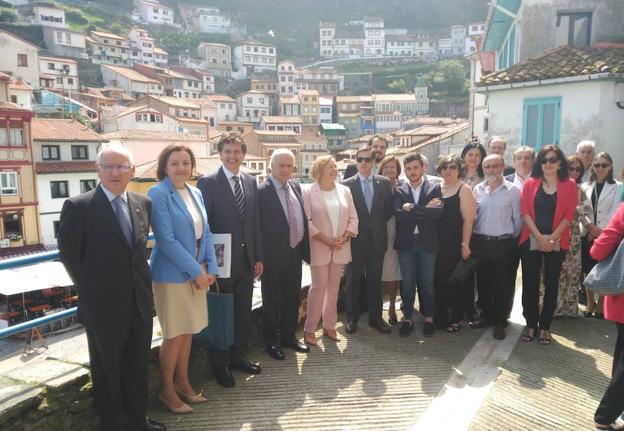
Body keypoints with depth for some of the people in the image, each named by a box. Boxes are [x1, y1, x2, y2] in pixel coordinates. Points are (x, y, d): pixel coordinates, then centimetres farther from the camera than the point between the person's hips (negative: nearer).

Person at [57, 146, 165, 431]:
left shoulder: (143, 204, 3)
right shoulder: (78, 206, -12)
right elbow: (69, 255, -6)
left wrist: (140, 280, 9)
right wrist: (92, 290, -1)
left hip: (140, 301, 5)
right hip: (104, 305, -5)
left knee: (138, 365, 19)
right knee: (107, 368, 14)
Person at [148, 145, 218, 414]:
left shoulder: (196, 193, 8)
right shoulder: (157, 194, -13)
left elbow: (205, 233, 10)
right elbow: (167, 240, -19)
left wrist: (211, 268, -1)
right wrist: (196, 271, -17)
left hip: (197, 272, 7)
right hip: (172, 274, -6)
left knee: (188, 331, 15)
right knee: (174, 335, 4)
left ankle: (182, 382, 31)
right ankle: (167, 390, 23)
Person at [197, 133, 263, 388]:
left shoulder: (251, 182, 8)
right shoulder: (207, 183, -8)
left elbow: (255, 222, 10)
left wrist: (258, 257, 8)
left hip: (247, 259, 5)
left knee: (243, 311, 15)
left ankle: (238, 356, 33)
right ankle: (221, 364, 26)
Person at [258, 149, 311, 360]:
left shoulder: (295, 187, 8)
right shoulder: (262, 191, -12)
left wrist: (306, 249, 10)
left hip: (295, 253, 6)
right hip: (273, 256, -6)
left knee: (292, 298, 17)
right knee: (272, 301, 9)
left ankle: (288, 336, 35)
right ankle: (271, 341, 26)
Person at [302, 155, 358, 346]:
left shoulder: (345, 191, 7)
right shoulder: (308, 192, -5)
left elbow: (353, 217, 7)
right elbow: (306, 220, -10)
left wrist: (344, 237, -7)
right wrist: (325, 240, -14)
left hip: (340, 248, 4)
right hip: (319, 248, -4)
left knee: (333, 287, 10)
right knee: (319, 286, -4)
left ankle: (329, 326, 22)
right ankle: (309, 329, 9)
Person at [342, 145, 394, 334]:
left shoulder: (384, 183, 4)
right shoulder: (347, 184, -3)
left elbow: (389, 209, 7)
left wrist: (377, 224, 3)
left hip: (377, 239, 2)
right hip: (355, 240, -2)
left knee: (375, 280, 11)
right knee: (353, 281, 8)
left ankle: (375, 317, 23)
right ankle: (352, 318, 20)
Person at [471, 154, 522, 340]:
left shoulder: (513, 190, -5)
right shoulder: (477, 189, 5)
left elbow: (517, 219, -1)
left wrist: (512, 238, 2)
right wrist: (473, 239, 4)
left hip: (503, 243, -3)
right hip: (480, 241, 3)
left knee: (502, 284, 5)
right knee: (483, 281, 13)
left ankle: (500, 321, 18)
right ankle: (486, 315, 29)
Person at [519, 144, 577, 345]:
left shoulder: (569, 185, 3)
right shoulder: (530, 183, 4)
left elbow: (568, 215, -2)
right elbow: (525, 212, -2)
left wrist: (552, 238, -12)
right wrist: (539, 236, -12)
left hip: (557, 243, 0)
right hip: (531, 240, 0)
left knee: (551, 284, 5)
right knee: (530, 283, 2)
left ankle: (545, 326, 16)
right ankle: (531, 324, 14)